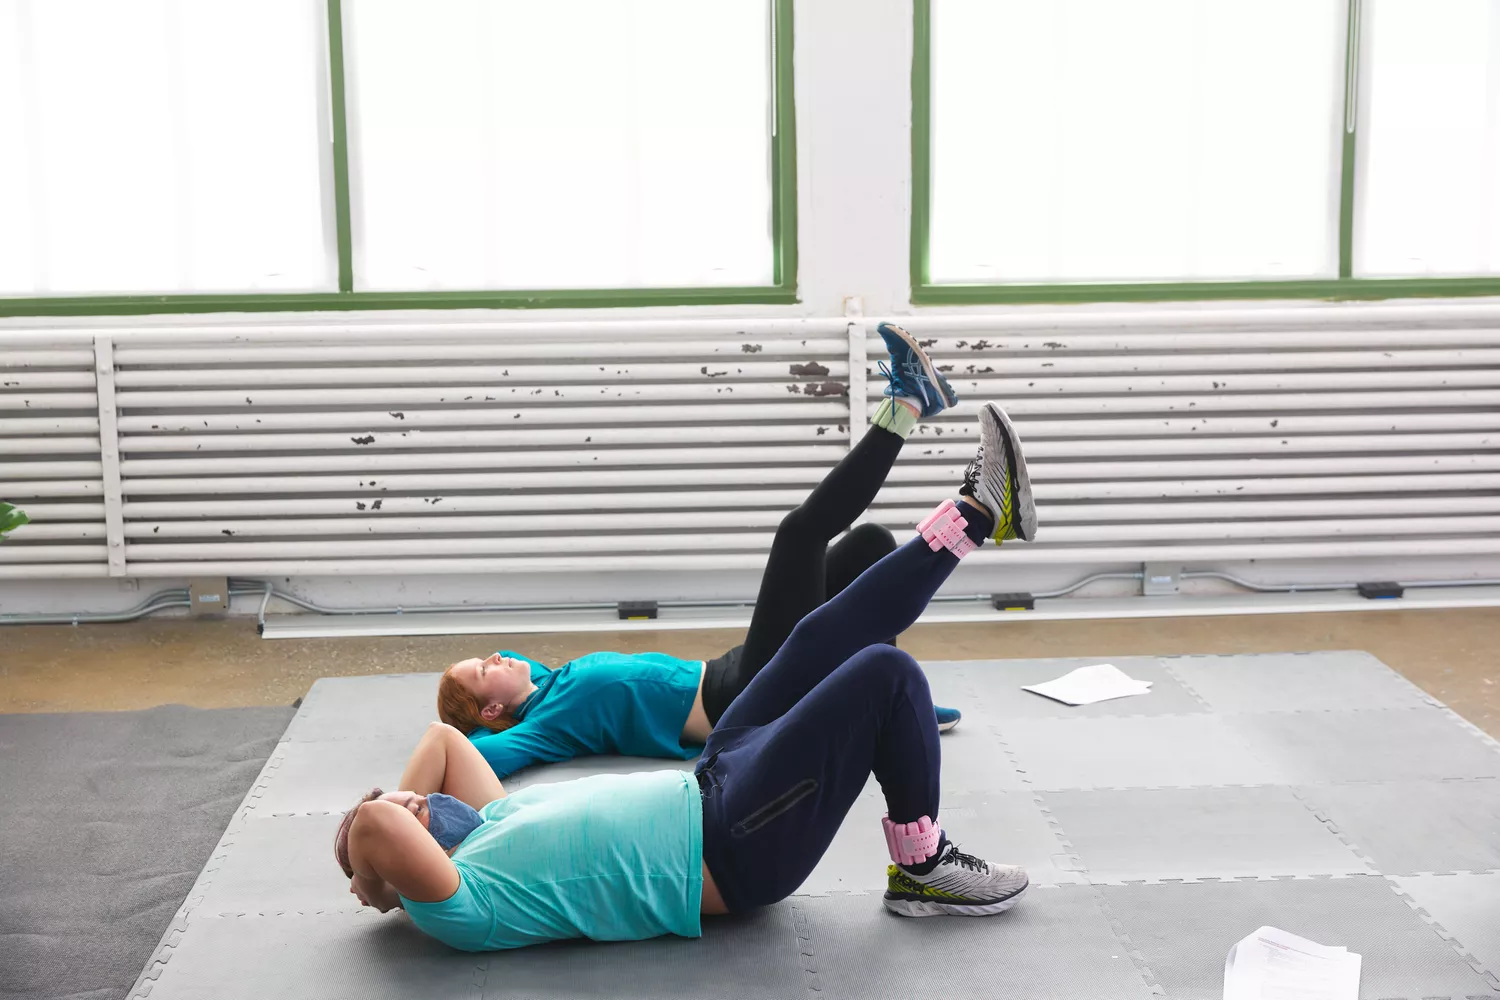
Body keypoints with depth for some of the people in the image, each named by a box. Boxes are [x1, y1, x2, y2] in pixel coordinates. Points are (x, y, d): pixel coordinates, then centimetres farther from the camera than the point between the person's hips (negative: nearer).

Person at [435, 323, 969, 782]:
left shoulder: (551, 682, 12)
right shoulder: (546, 721, -13)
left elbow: (512, 660, 32)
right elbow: (466, 755, -29)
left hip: (732, 676, 10)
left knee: (868, 542, 10)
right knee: (801, 529, -19)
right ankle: (902, 407, -7)